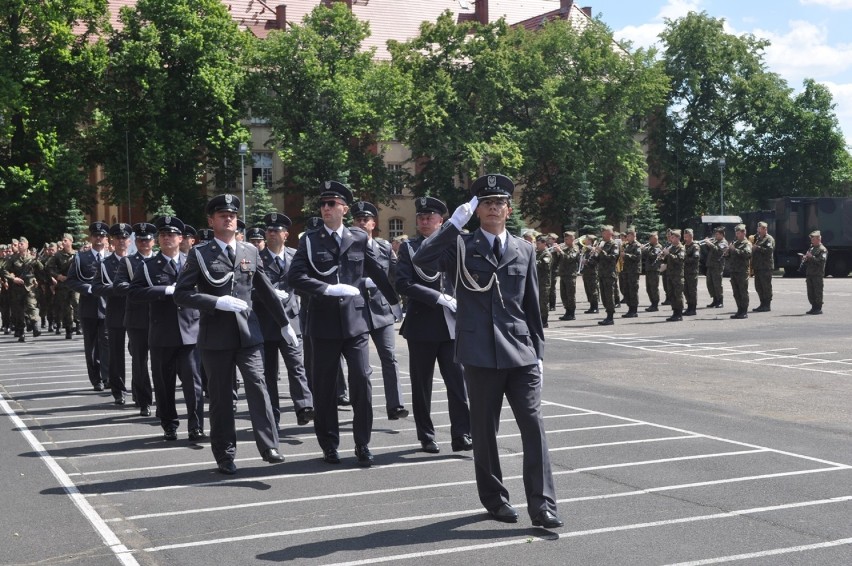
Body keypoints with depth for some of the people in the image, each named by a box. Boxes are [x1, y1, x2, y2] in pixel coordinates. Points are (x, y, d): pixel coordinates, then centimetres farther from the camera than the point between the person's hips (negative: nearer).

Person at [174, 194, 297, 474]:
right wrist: (217, 302, -18)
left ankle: (268, 446, -10)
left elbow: (266, 290, 17)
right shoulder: (199, 254, 0)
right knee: (221, 396, 4)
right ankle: (225, 456, 13)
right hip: (216, 335, -2)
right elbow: (181, 294, -7)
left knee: (257, 385, -10)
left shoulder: (250, 251, 10)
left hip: (248, 332, 2)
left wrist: (284, 323, 18)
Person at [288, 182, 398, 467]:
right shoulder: (310, 240, 3)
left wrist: (397, 302, 16)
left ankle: (363, 445, 9)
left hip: (355, 319, 0)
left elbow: (378, 272, 13)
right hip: (323, 323, 0)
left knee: (362, 382, -3)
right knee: (325, 387, 6)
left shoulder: (359, 238, 6)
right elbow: (296, 276, -8)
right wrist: (328, 289, -18)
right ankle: (329, 446, 18)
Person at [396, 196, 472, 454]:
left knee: (458, 381, -4)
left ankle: (461, 434, 1)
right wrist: (439, 298, -16)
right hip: (422, 326, -1)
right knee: (421, 385, 6)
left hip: (451, 325, 1)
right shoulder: (409, 248, 2)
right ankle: (426, 437, 17)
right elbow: (403, 284, -10)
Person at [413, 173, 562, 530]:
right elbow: (422, 260, -17)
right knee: (485, 430, 7)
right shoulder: (462, 246, 2)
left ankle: (541, 505, -3)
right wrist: (455, 223, -18)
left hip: (521, 353, 2)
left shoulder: (524, 251, 12)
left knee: (533, 426, -5)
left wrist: (538, 351, 11)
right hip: (481, 354, -2)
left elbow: (531, 306, 14)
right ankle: (495, 500, 21)